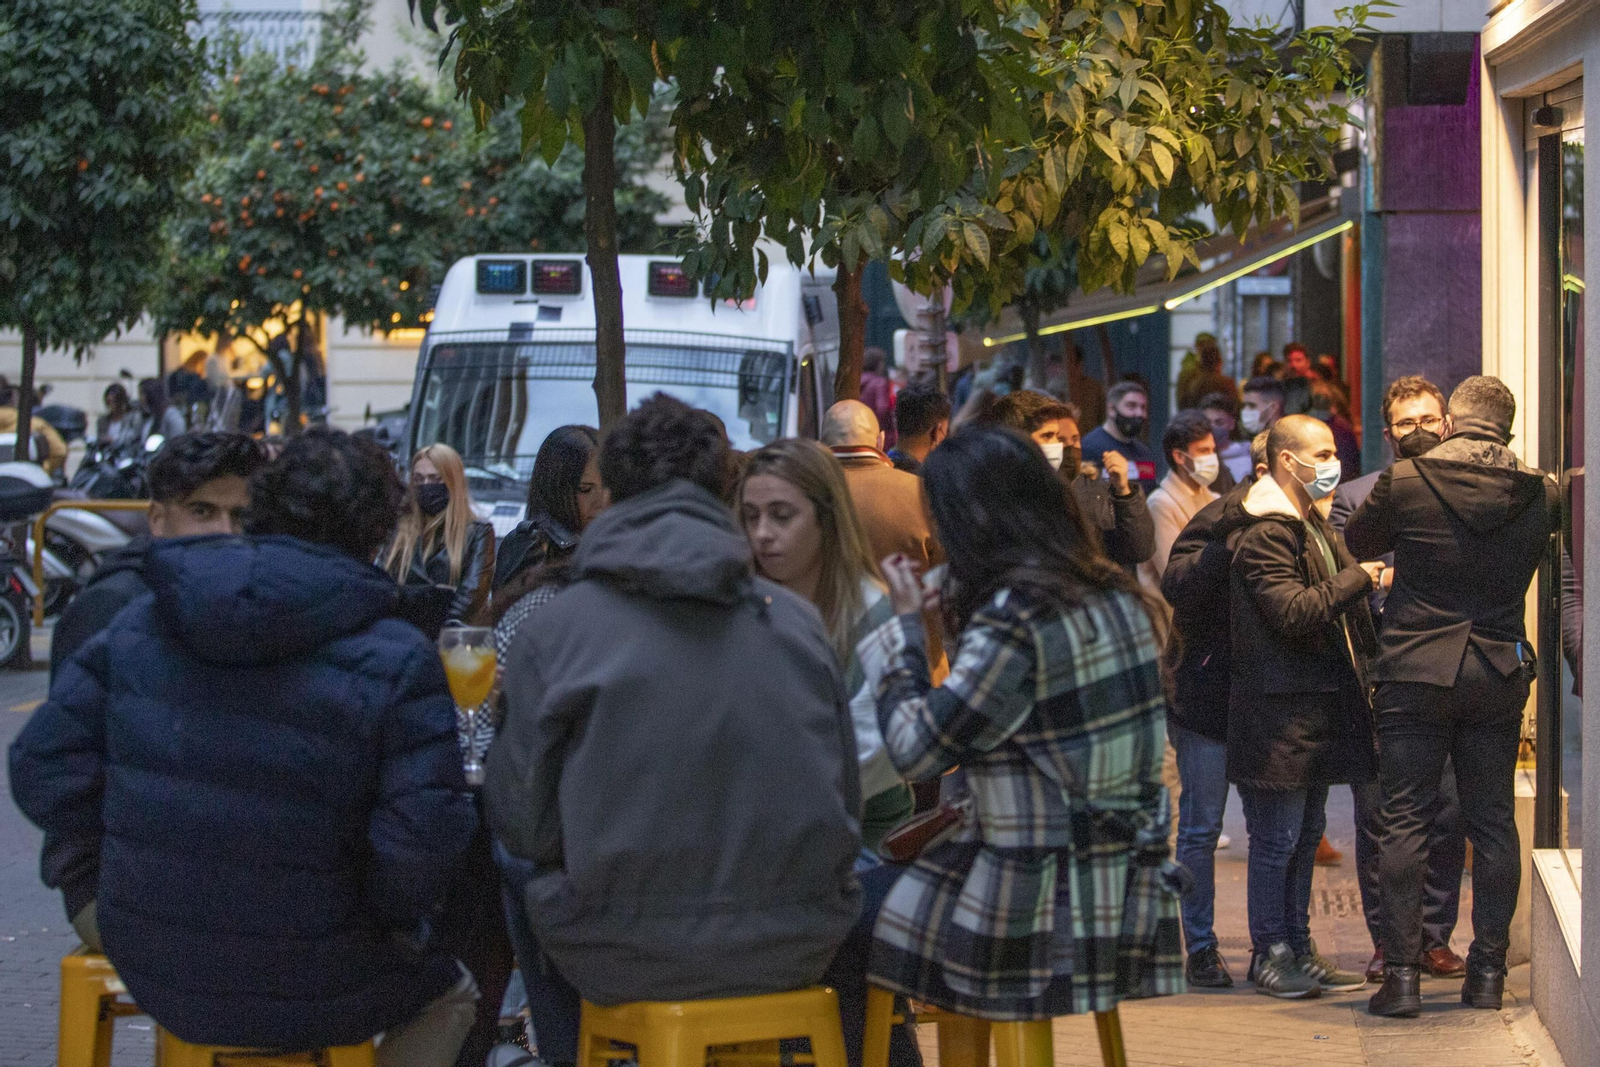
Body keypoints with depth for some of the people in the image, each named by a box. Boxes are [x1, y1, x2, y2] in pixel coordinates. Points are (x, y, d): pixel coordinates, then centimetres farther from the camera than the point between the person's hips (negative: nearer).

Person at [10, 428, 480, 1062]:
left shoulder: (141, 623, -1)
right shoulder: (394, 661, -16)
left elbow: (44, 765, 1)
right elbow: (423, 837, -20)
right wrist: (392, 923, 1)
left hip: (155, 980, 5)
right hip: (304, 998, -5)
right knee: (448, 997, 26)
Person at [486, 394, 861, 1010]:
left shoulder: (556, 629, -7)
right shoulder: (797, 619, 0)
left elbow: (525, 825, -5)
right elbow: (848, 805, 6)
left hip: (621, 963, -2)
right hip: (791, 953, 2)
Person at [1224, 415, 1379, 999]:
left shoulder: (1313, 523, 18)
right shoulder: (1263, 534, -15)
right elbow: (1293, 610, -24)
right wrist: (1358, 578, -17)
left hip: (1320, 701, 10)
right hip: (1280, 707, -10)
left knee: (1306, 833, 13)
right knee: (1277, 838, -3)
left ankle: (1298, 946, 20)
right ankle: (1271, 952, 5)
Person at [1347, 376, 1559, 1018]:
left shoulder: (1404, 483, -9)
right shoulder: (1540, 496, -1)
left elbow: (1357, 540, 9)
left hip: (1414, 674, -2)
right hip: (1499, 676, 2)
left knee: (1404, 822, 2)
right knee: (1492, 823, 9)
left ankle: (1401, 974, -2)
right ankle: (1488, 974, 12)